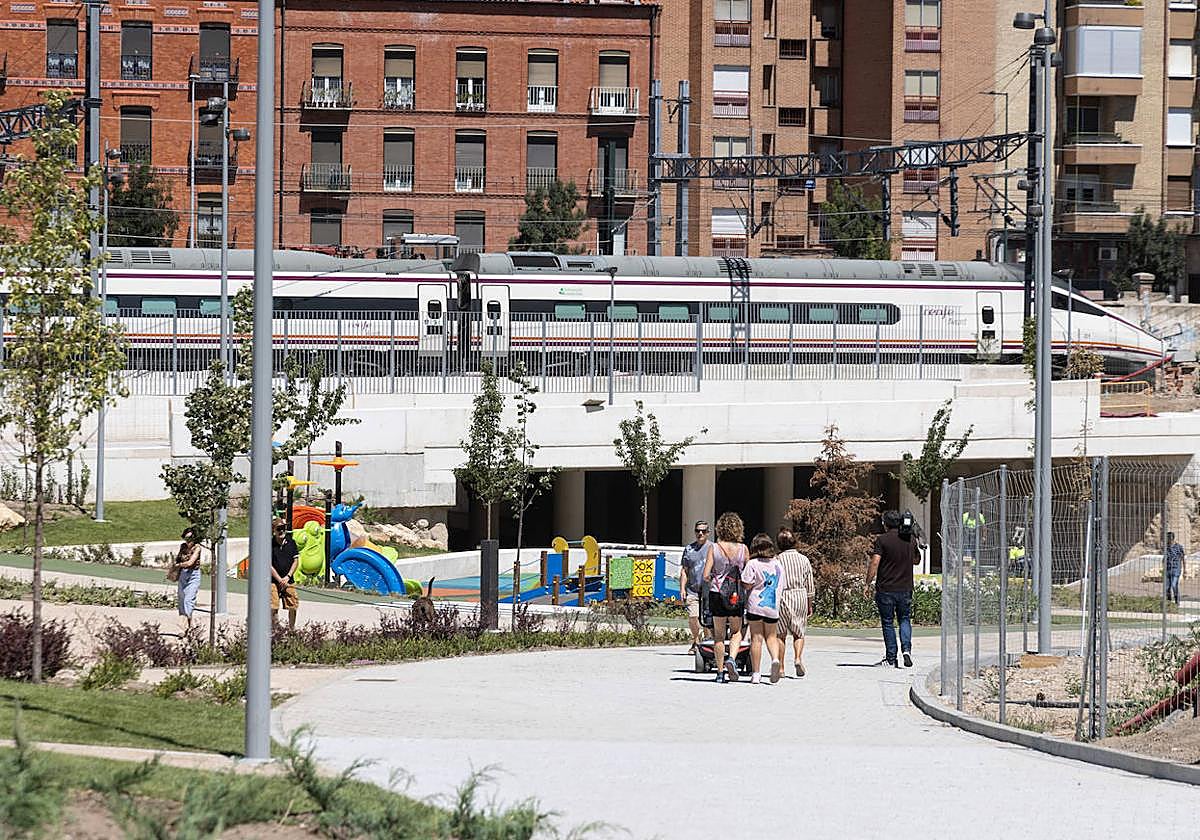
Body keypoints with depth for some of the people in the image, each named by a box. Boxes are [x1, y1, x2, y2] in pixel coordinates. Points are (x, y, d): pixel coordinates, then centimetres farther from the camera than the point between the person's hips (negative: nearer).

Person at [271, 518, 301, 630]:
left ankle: (292, 628, 22)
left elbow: (296, 561, 6)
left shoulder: (291, 543, 6)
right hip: (274, 581, -3)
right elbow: (269, 565, -5)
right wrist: (280, 580, -10)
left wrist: (287, 577, -5)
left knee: (293, 607, 4)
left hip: (288, 581, 3)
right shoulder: (270, 545, -4)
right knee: (273, 608, -10)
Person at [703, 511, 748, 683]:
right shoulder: (743, 549, -4)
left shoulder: (714, 549, -6)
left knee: (719, 635, 10)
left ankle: (720, 672, 10)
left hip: (716, 594, 0)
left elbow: (706, 575, -8)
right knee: (736, 632, 15)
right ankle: (731, 659, -10)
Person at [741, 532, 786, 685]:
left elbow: (747, 584, -14)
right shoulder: (778, 565, 7)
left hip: (755, 605, -3)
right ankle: (775, 659, -14)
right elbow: (782, 586, 14)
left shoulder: (752, 564, -8)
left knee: (756, 638, 1)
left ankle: (756, 673, -1)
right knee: (771, 636, 15)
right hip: (773, 606, 3)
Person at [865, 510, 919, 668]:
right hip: (906, 588, 3)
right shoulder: (910, 539, 5)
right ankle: (906, 649, -7)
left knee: (887, 623, 6)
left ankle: (891, 658, 7)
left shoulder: (882, 540, -9)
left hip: (885, 589, -3)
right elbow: (916, 560, 18)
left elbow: (875, 563, -15)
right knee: (905, 620, 15)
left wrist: (868, 584, -9)